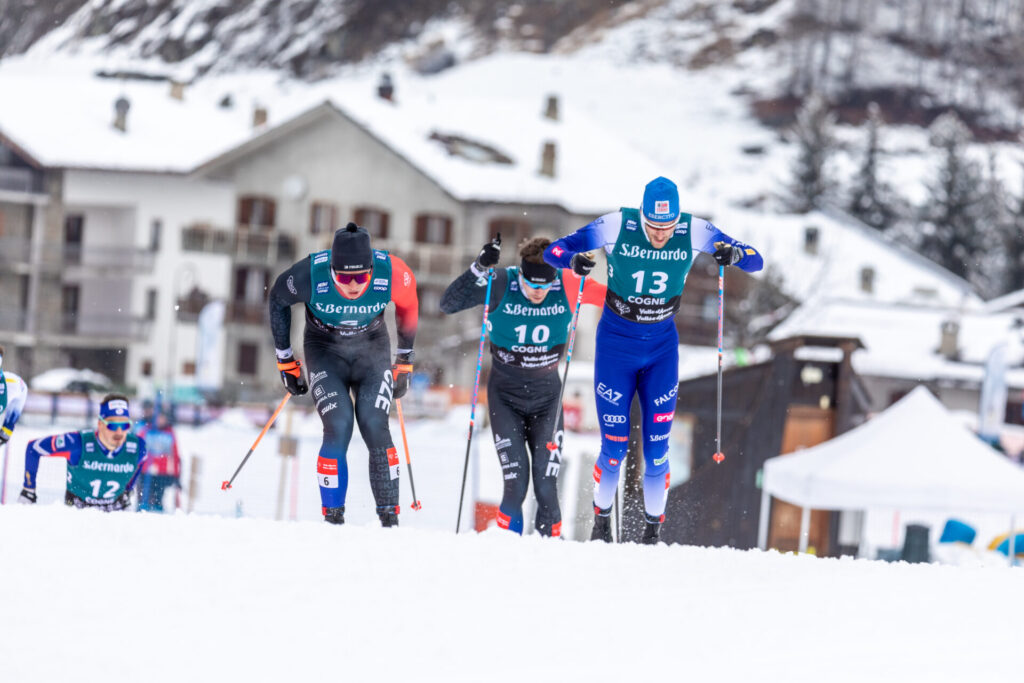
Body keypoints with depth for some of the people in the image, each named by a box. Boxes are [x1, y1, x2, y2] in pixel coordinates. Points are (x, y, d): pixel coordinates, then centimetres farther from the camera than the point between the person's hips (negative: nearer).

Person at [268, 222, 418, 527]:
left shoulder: (391, 273, -28)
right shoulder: (311, 275, -30)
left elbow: (408, 307, -3)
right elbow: (278, 299, -7)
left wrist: (404, 362, 6)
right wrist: (286, 361, 0)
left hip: (372, 349, 1)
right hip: (325, 350, -1)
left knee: (375, 427, -16)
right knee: (338, 428, -19)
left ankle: (390, 518, -9)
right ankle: (333, 517, -8)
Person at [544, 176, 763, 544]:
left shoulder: (694, 232, -14)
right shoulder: (616, 226, -18)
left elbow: (755, 261, -9)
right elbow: (553, 251, -14)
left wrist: (734, 254, -33)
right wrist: (573, 259, -38)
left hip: (662, 347, 1)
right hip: (616, 344, -1)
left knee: (657, 450, -2)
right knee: (614, 447, -2)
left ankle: (653, 531, 13)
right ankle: (601, 522, 21)